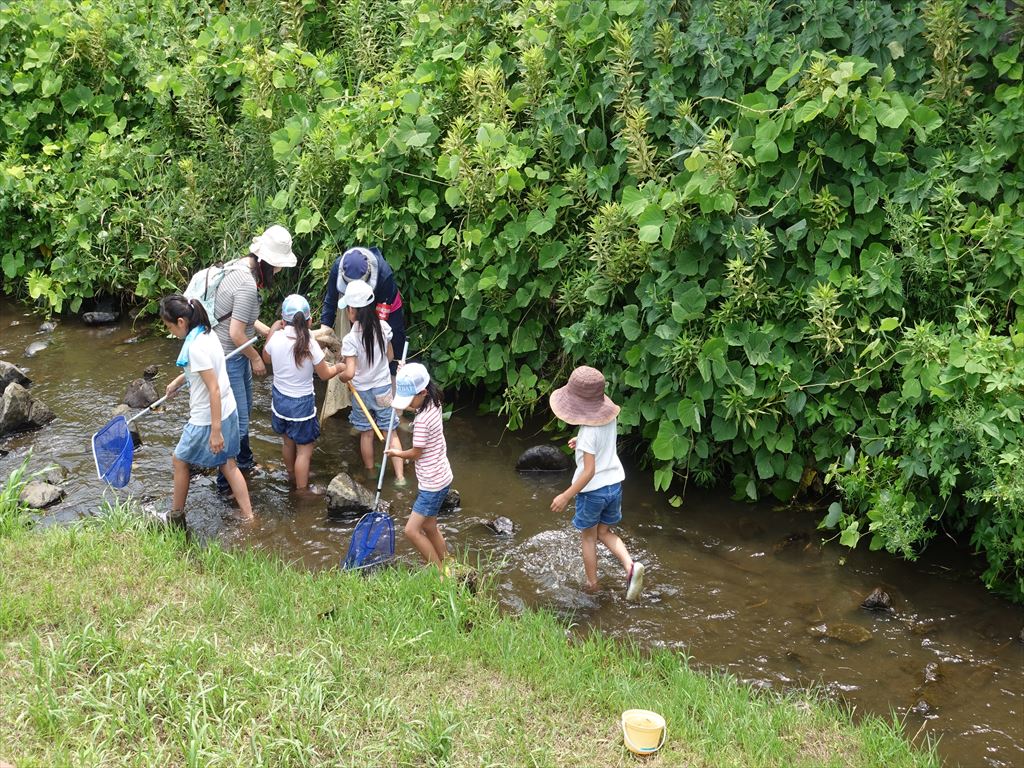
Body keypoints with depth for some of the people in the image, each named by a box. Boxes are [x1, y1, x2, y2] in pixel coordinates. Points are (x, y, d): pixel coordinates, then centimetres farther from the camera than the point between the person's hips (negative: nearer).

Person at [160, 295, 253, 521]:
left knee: (180, 460, 14)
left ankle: (176, 515, 30)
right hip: (228, 411, 8)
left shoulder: (196, 347, -25)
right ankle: (247, 515, 18)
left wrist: (215, 431, -23)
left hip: (208, 419, -8)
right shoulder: (206, 334, 3)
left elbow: (214, 389, -26)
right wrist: (177, 382, 39)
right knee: (227, 464, 16)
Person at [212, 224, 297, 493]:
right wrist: (255, 359, -10)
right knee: (237, 421, -3)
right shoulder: (248, 286, -28)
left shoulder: (239, 265, 2)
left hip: (234, 355, 11)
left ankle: (244, 461, 46)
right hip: (228, 358, -11)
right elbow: (236, 333, -25)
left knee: (244, 409, 27)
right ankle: (226, 482, 8)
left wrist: (269, 331, 9)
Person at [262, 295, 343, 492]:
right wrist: (339, 368, 10)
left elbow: (267, 359, 10)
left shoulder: (275, 339, -14)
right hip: (302, 403, -5)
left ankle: (292, 475, 50)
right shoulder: (310, 344, -24)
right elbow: (325, 374, -11)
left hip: (279, 399, 5)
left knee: (288, 441, 27)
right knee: (304, 450, 10)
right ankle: (302, 490, 20)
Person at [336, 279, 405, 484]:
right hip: (384, 389, 3)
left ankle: (370, 473, 33)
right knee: (390, 432, 12)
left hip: (362, 391, -3)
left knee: (366, 433, 17)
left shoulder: (350, 339, -24)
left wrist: (340, 375, -6)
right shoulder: (383, 327, -12)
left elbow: (349, 373, -27)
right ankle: (400, 476, 10)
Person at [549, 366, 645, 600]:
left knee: (589, 538, 16)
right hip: (614, 484, 6)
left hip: (593, 490, -6)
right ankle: (630, 565, 0)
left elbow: (589, 471, -27)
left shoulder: (589, 430, -27)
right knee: (605, 532, 22)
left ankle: (592, 585, 27)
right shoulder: (609, 416, -6)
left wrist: (565, 496, -22)